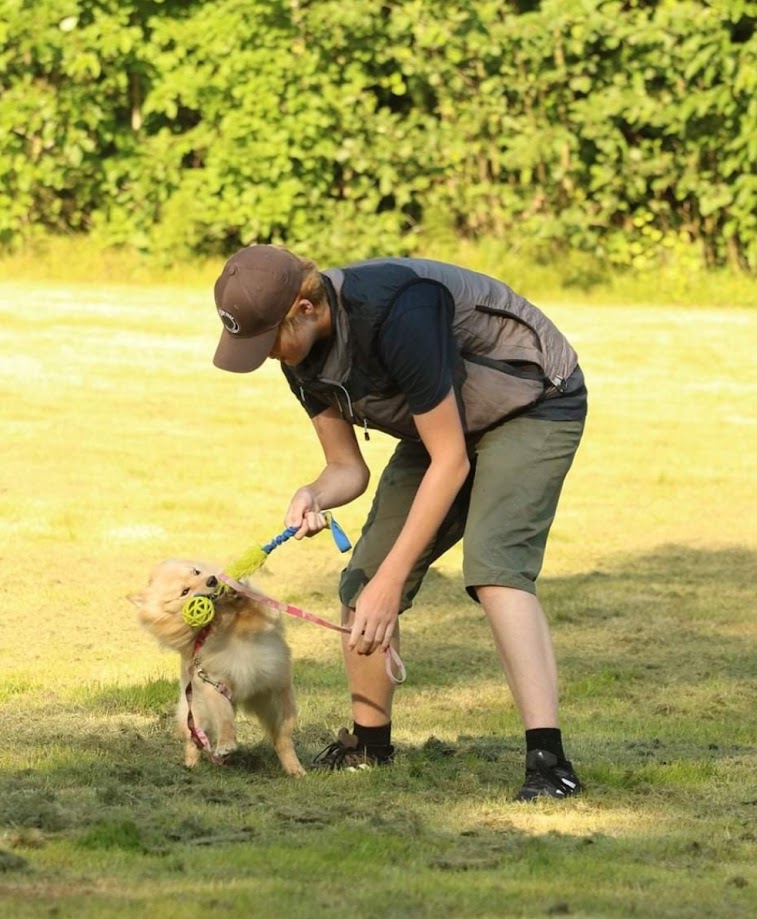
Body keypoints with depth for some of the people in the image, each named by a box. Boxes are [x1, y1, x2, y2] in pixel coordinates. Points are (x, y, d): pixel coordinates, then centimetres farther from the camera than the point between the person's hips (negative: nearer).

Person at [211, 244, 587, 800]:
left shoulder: (396, 316, -37)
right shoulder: (303, 355, -11)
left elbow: (451, 461, -29)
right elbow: (348, 468, -1)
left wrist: (391, 581, -28)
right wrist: (315, 497, -26)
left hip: (536, 406, -8)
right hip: (448, 423, 8)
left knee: (494, 567, -30)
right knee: (363, 585, 2)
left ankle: (549, 761, -36)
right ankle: (368, 745, 24)